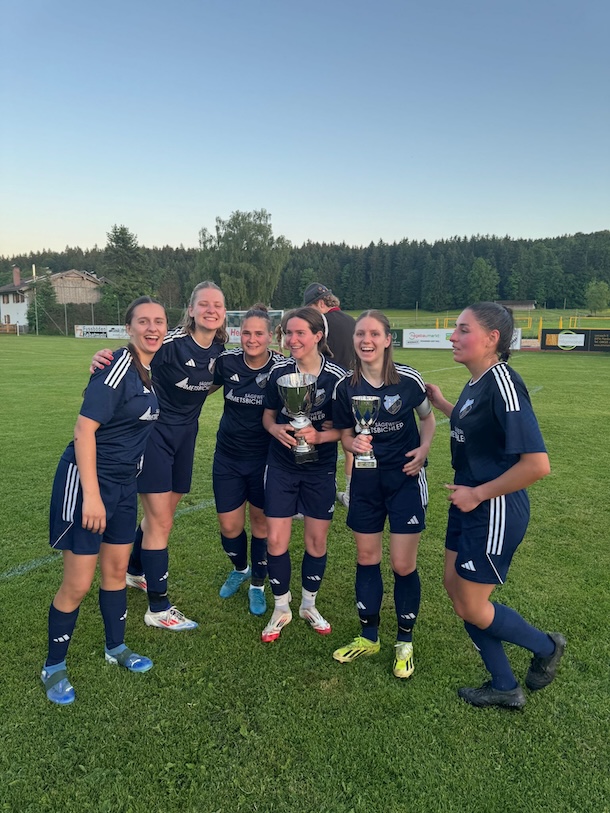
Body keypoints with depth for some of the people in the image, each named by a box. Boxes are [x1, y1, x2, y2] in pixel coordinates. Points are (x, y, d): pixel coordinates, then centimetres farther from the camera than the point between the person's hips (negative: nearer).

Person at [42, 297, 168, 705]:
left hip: (123, 485, 8)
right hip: (86, 480, -8)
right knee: (78, 584, 2)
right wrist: (92, 495, -24)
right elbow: (84, 429, -23)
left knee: (117, 570, 19)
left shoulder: (149, 370, 6)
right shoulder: (117, 367, -20)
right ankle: (54, 667, 24)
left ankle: (117, 648, 39)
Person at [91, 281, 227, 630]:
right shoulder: (172, 343, -22)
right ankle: (159, 608, 12)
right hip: (156, 432, -7)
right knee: (161, 522, -3)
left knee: (162, 514, 20)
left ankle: (135, 571, 47)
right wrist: (105, 356, -43)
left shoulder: (219, 348, -2)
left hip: (186, 434, 7)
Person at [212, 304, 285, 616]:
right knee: (229, 526, 7)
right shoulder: (226, 361, -9)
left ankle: (257, 585, 34)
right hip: (228, 456, 2)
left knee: (261, 521, 10)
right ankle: (239, 569, 40)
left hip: (264, 458, -2)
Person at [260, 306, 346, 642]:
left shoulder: (337, 376, -12)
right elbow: (268, 415, 6)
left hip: (320, 468, -1)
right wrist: (276, 429, -15)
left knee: (317, 541, 10)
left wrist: (319, 436, -24)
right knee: (275, 541, 1)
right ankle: (281, 608, 24)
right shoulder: (279, 371, -6)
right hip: (281, 466, 1)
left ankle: (309, 605, 34)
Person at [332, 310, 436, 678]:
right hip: (366, 479, 3)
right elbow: (345, 434, 4)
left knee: (403, 565, 2)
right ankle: (369, 636, 33)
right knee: (367, 558, 13)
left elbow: (428, 416, 4)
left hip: (405, 477, -3)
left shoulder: (408, 378, -12)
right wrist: (354, 443, -19)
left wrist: (424, 448, -13)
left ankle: (405, 642, 26)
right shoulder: (347, 386, -6)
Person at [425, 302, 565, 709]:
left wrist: (479, 493, -20)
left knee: (471, 606, 5)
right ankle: (504, 687, 33)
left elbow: (537, 463, -28)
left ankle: (546, 647, 33)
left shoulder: (502, 382, -23)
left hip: (495, 512, -9)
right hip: (470, 506, 10)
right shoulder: (478, 382, 5)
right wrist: (443, 404, 16)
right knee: (455, 587, 15)